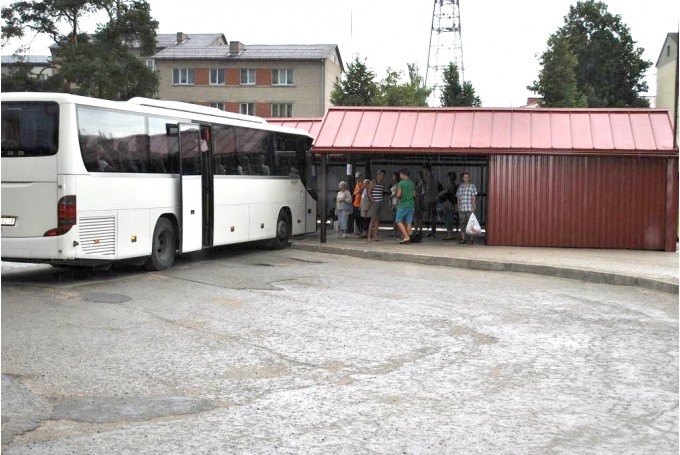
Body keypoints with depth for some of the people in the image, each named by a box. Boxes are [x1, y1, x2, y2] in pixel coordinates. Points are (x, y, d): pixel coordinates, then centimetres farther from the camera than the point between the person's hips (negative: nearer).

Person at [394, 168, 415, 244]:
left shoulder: (401, 183, -10)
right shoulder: (412, 183, 11)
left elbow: (398, 195, -13)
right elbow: (414, 194, 18)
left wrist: (397, 193, 8)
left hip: (403, 204, -6)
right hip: (411, 204, 6)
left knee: (399, 221, 0)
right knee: (408, 222, 6)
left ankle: (406, 237, -11)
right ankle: (408, 239, 6)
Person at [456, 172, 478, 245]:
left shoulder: (472, 186, 1)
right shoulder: (460, 187, 11)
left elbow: (474, 198, -3)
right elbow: (458, 198, 14)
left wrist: (473, 208, -9)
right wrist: (458, 207, 7)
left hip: (470, 209, -3)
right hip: (461, 209, 3)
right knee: (462, 224, 4)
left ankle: (470, 239, 0)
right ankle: (463, 239, 10)